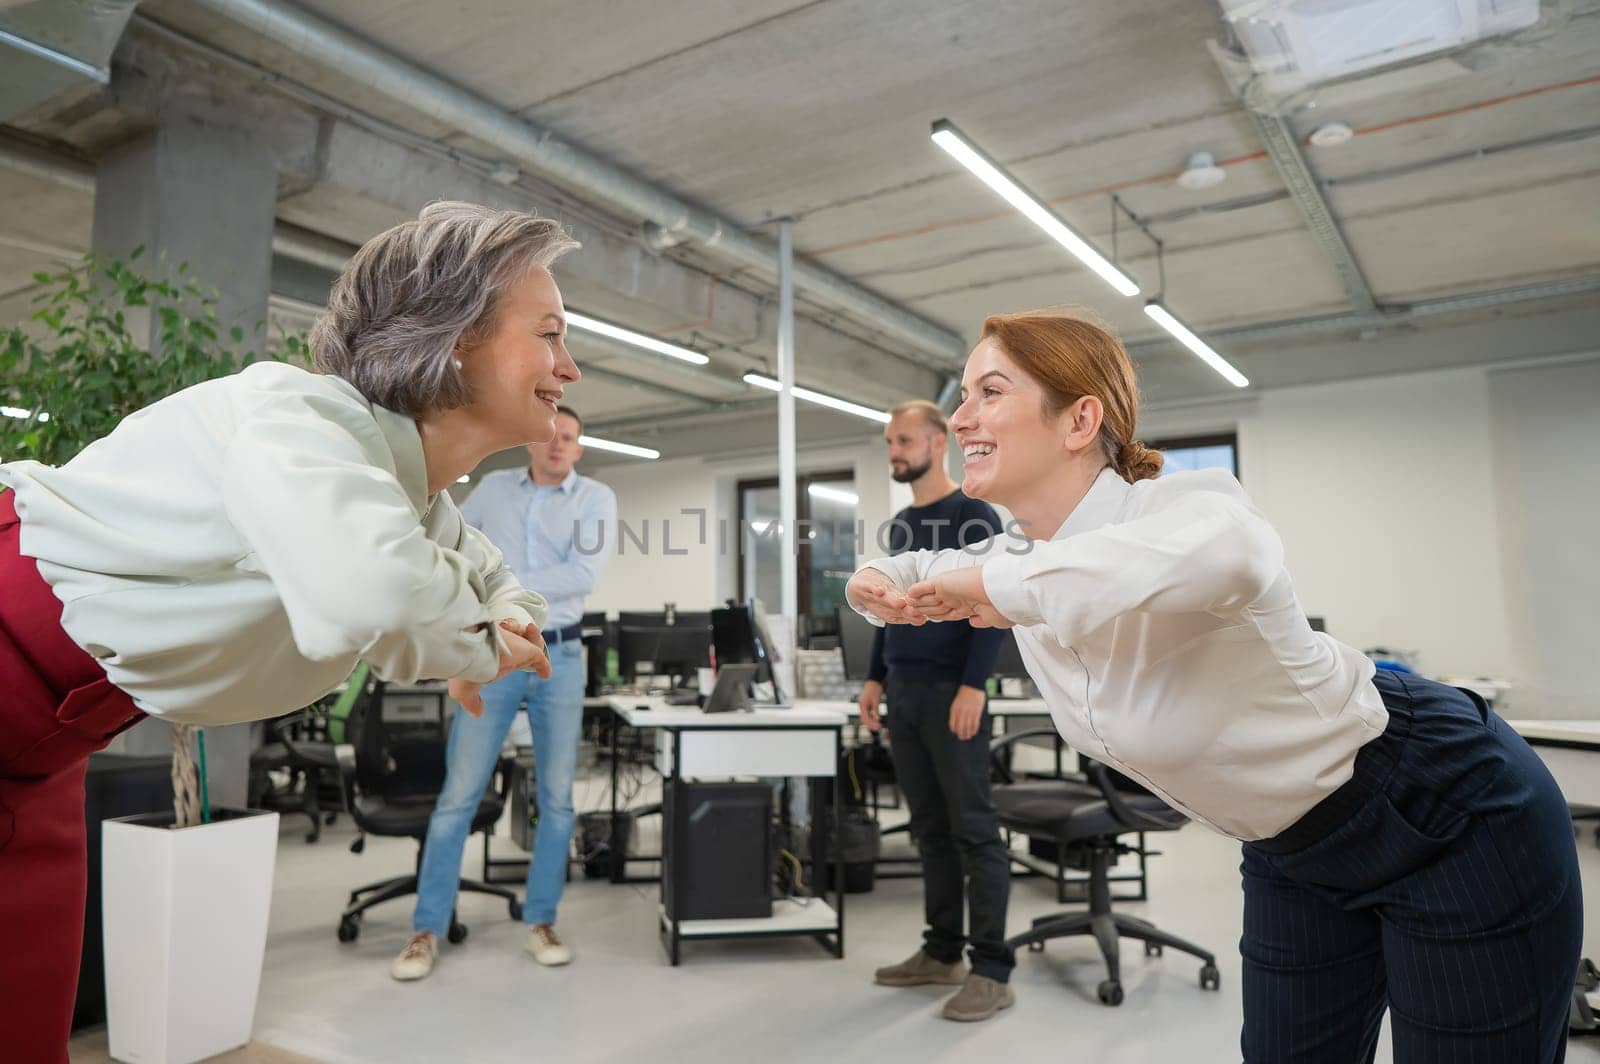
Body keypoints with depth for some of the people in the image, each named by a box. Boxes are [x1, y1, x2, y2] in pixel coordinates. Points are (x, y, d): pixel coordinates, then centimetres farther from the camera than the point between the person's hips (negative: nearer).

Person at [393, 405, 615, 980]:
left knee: (557, 797, 5)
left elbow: (583, 575, -13)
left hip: (560, 658, 0)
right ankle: (427, 930, 10)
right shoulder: (494, 487, 9)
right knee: (459, 794, 0)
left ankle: (541, 921, 18)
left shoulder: (596, 498, 1)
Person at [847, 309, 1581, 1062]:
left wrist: (1002, 584, -45)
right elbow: (938, 573, 14)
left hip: (1453, 823, -7)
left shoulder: (1173, 506, -31)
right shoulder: (1032, 566, -7)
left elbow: (1225, 548, -57)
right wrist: (879, 581, -9)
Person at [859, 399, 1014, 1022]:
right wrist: (876, 677, 15)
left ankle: (992, 971, 5)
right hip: (904, 695, 8)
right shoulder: (901, 524, 16)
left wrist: (973, 686, -19)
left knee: (973, 830, -3)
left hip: (951, 693, -7)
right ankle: (941, 952, 23)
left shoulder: (973, 515, -7)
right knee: (930, 828, 13)